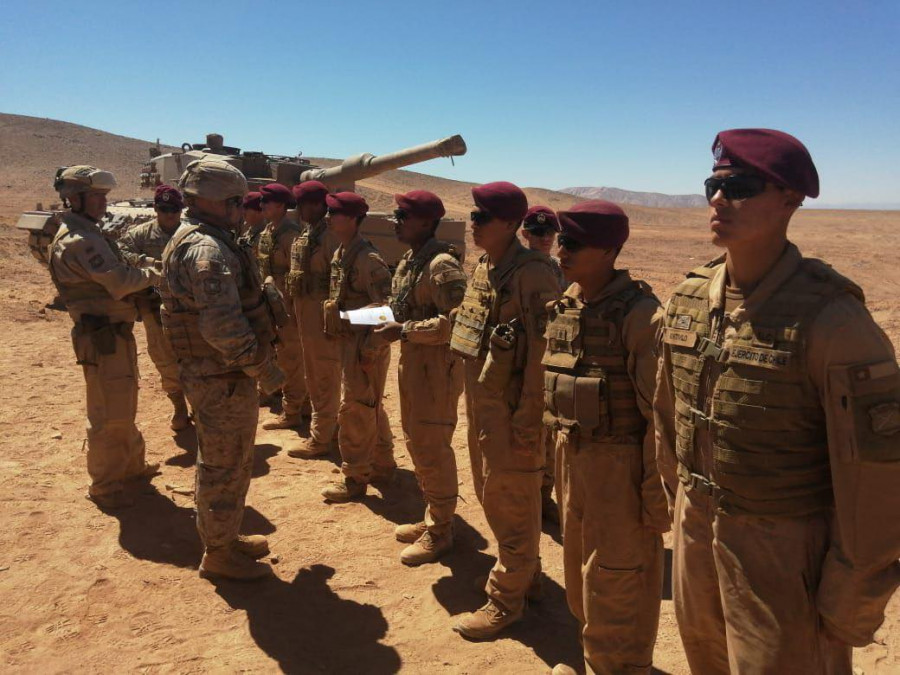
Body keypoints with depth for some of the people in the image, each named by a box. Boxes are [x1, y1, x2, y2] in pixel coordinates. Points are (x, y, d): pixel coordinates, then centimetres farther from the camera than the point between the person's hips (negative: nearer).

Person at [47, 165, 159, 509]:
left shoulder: (89, 233, 15)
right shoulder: (76, 240, -18)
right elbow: (119, 281, -24)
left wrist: (140, 273, -1)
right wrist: (153, 273, -8)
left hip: (116, 333, 11)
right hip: (102, 338, -10)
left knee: (124, 407, 22)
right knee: (108, 415, -1)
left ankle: (131, 464, 38)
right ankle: (104, 486, 12)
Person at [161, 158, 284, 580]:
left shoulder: (199, 241, 12)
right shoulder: (207, 249, -22)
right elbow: (224, 327, -30)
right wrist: (264, 369, -19)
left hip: (221, 375, 10)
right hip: (222, 381, -10)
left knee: (233, 462, 22)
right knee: (224, 467, 4)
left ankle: (226, 537, 37)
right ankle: (218, 554, 21)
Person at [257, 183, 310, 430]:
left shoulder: (290, 234, -18)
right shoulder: (268, 231, 11)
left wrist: (296, 309, -20)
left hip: (287, 305, -9)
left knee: (289, 359, 1)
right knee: (293, 358, 17)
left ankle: (291, 413, 12)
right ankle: (304, 404, 30)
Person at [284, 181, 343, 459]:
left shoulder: (330, 235, -17)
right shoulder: (306, 233, 12)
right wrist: (295, 308, 20)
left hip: (322, 312, -10)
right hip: (305, 311, 10)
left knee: (325, 376, 0)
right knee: (313, 374, 19)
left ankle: (319, 440, 9)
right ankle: (326, 427, 34)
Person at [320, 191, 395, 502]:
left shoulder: (367, 258, -20)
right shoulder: (340, 253, 10)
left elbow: (387, 307, -23)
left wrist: (370, 349, -22)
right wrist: (335, 332, 17)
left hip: (365, 344, -10)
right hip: (349, 341, 10)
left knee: (354, 410, -1)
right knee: (370, 407, 19)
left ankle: (355, 478, 12)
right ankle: (383, 465, 33)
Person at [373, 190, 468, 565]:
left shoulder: (441, 264, -19)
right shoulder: (409, 260, 11)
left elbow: (454, 321, -26)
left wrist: (403, 331, -23)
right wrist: (390, 320, 3)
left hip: (437, 366, -10)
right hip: (412, 361, 10)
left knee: (432, 448, 0)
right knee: (415, 442, 18)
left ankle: (440, 531, 17)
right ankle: (432, 517, 34)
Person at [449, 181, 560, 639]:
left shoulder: (531, 273, -18)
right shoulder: (483, 268, 10)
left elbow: (542, 352, -21)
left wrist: (528, 420, -21)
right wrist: (472, 402, 18)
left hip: (512, 407, -9)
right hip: (480, 401, 9)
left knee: (511, 502, 5)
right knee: (491, 494, 20)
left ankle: (507, 598, 21)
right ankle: (525, 573, 40)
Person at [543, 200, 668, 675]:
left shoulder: (638, 314, -19)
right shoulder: (564, 307, 5)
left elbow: (660, 412, -18)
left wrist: (658, 493, -17)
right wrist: (560, 454, 17)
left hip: (620, 463, -8)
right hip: (571, 457, 8)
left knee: (617, 585, 8)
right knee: (580, 573, 23)